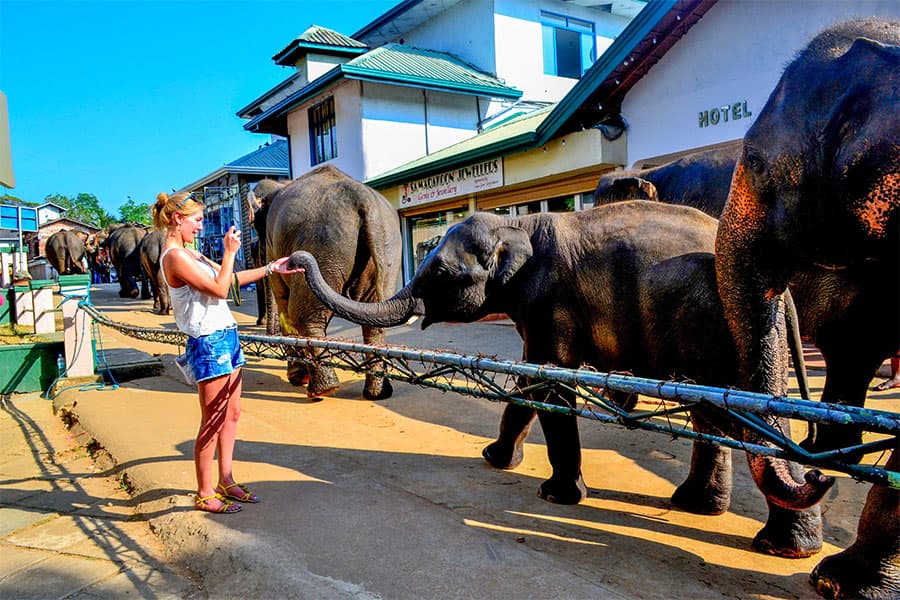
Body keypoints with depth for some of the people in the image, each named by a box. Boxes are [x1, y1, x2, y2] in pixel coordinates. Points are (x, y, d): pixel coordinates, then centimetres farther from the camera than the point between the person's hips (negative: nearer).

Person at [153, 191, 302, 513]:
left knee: (231, 414, 14)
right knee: (213, 421, -1)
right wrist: (230, 252, -9)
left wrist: (272, 268, 17)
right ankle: (205, 494, 12)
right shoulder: (174, 256, -14)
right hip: (209, 343, -10)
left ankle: (225, 481, 26)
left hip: (226, 337, 10)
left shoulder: (189, 252, 15)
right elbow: (219, 289, -17)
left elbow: (232, 278, 20)